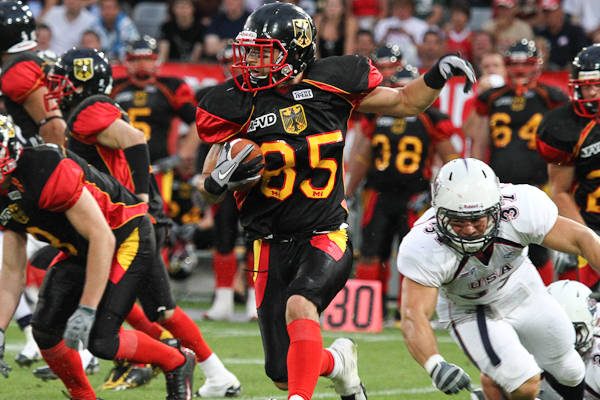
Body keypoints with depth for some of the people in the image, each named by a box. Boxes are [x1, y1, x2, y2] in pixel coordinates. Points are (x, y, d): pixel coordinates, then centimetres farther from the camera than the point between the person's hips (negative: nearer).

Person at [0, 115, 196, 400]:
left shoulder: (47, 172, -31)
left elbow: (102, 238, -30)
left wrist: (86, 310, -31)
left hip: (125, 239, -8)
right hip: (80, 249, 9)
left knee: (100, 341, -16)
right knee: (45, 330, -5)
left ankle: (177, 363, 8)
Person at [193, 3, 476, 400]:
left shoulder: (330, 84, -4)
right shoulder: (239, 103, -4)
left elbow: (405, 103, 11)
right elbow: (207, 187, 2)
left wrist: (437, 77, -8)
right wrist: (219, 179, -22)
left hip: (326, 237, -2)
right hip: (273, 245, 2)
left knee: (299, 305, -34)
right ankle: (338, 360, 36)